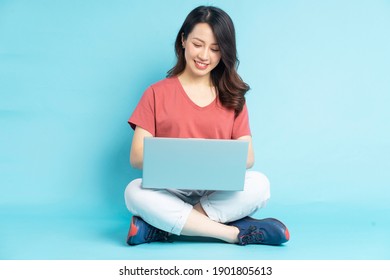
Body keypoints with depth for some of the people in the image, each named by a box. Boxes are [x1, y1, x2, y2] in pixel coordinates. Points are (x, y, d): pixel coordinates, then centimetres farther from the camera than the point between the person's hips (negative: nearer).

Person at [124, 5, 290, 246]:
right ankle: (237, 232, -29)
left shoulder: (233, 97, 12)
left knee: (258, 185, -28)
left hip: (218, 193, 2)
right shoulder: (157, 93, 7)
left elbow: (248, 156, 3)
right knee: (135, 192, -33)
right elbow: (137, 157, -1)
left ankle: (159, 227, -26)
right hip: (169, 192, -1)